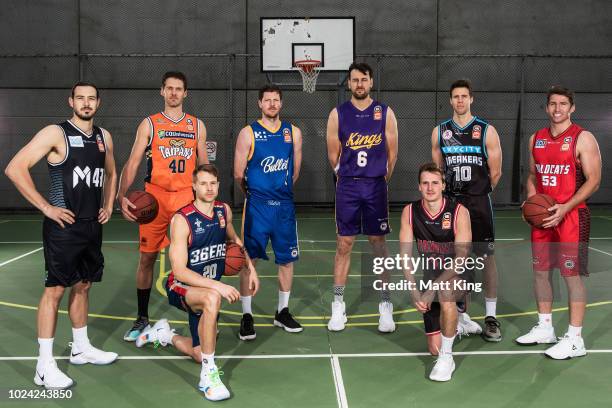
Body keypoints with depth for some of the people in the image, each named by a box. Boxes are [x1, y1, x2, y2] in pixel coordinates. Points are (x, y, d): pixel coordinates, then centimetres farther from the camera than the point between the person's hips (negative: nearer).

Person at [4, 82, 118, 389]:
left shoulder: (104, 137, 10)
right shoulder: (55, 133, -11)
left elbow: (110, 173, 26)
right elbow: (15, 168, -17)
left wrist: (108, 205, 12)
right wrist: (46, 207, -17)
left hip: (92, 225, 7)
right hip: (63, 225, -7)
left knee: (83, 286, 16)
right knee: (55, 289, -4)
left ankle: (81, 348, 30)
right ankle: (44, 366, 4)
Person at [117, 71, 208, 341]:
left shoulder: (197, 125, 10)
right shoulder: (149, 124, 3)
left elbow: (203, 165, 14)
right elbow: (132, 163, -2)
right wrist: (122, 196, -15)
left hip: (187, 197, 1)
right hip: (155, 197, -1)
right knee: (146, 257, 5)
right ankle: (142, 319, 19)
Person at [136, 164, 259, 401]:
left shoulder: (224, 211, -3)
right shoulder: (182, 219, -21)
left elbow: (233, 239, 20)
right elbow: (179, 271, -26)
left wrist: (251, 268, 11)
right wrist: (217, 286, -34)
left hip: (208, 289, 6)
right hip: (181, 287, -6)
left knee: (200, 355, 9)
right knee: (212, 298, -40)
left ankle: (166, 335, 39)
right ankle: (208, 375, -28)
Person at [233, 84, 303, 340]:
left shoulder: (293, 132, 6)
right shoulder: (248, 133, -3)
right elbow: (238, 173, -1)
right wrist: (252, 192, 9)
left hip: (285, 205, 3)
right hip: (256, 205, -3)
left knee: (287, 259, 9)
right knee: (248, 259, -3)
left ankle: (282, 312, 24)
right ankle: (246, 316, 9)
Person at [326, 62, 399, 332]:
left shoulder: (385, 113, 1)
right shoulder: (338, 114, 1)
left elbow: (392, 153, 5)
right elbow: (333, 155, 5)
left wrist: (380, 178, 8)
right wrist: (348, 175, 10)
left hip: (376, 186, 0)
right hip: (347, 187, 0)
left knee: (378, 244, 4)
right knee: (344, 244, 3)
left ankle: (385, 305, 13)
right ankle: (338, 306, 11)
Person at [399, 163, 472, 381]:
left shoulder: (459, 212, -17)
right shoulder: (410, 212, -7)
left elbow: (461, 259, -21)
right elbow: (405, 256, -6)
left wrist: (432, 288, -28)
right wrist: (414, 291, -18)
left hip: (459, 276, -3)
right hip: (431, 277, 3)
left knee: (445, 291, -40)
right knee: (434, 348, 2)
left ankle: (447, 357, -22)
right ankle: (456, 323, 37)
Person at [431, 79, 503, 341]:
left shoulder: (487, 131, -1)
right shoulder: (440, 132, 6)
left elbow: (495, 173, 2)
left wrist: (477, 193, 8)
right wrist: (455, 193, 10)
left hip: (479, 204, -2)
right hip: (450, 203, 2)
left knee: (486, 257, -1)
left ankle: (491, 317, 8)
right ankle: (461, 315, 19)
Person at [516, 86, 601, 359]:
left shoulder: (583, 139, -7)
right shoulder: (536, 139, 11)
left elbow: (593, 180, -11)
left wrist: (565, 208, -21)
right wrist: (532, 201, 0)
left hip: (571, 216, -6)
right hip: (542, 216, 6)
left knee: (572, 275, -3)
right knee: (540, 271, 12)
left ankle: (574, 339, 6)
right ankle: (544, 328, 26)